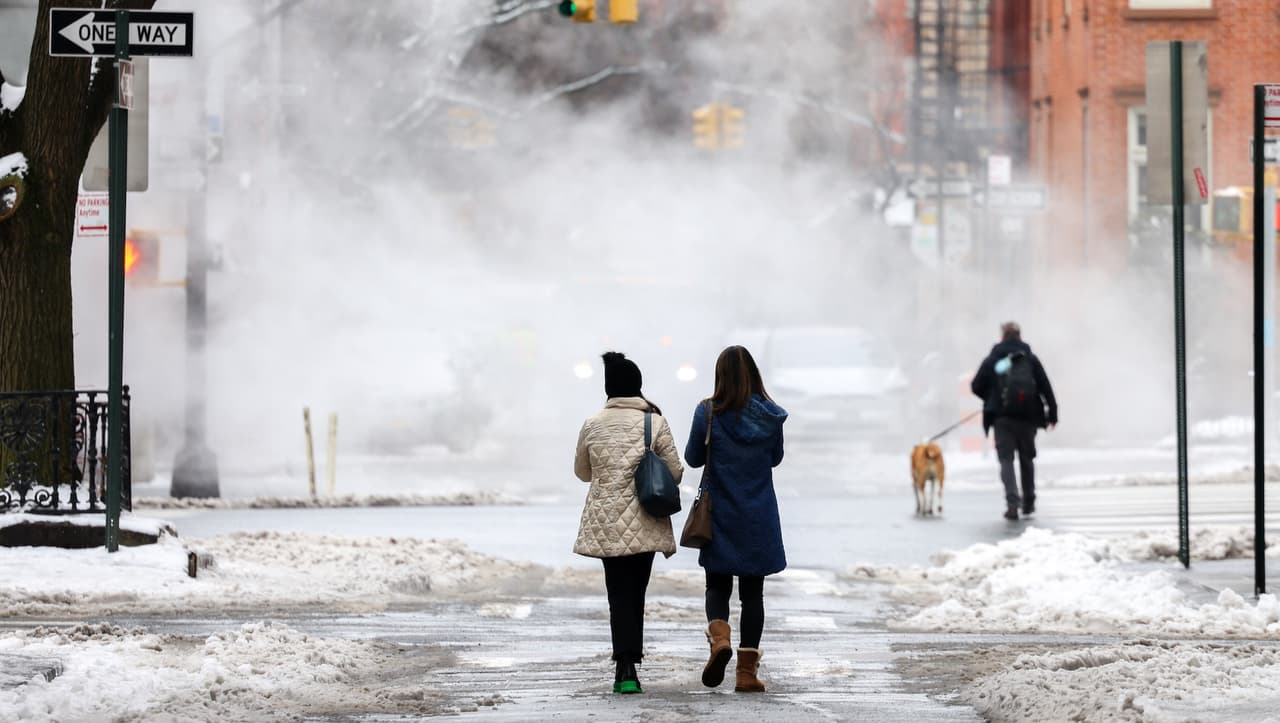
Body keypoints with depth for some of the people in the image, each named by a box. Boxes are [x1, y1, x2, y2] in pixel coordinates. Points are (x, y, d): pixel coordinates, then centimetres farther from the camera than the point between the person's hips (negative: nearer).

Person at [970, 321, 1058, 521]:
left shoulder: (992, 360, 2)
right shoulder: (1030, 359, 4)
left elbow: (976, 386, 4)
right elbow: (1045, 387, 0)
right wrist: (1052, 413, 5)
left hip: (1001, 417, -1)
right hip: (1027, 417, 1)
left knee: (1006, 459, -2)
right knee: (1027, 459, 15)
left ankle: (1012, 501, -19)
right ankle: (1028, 502, 22)